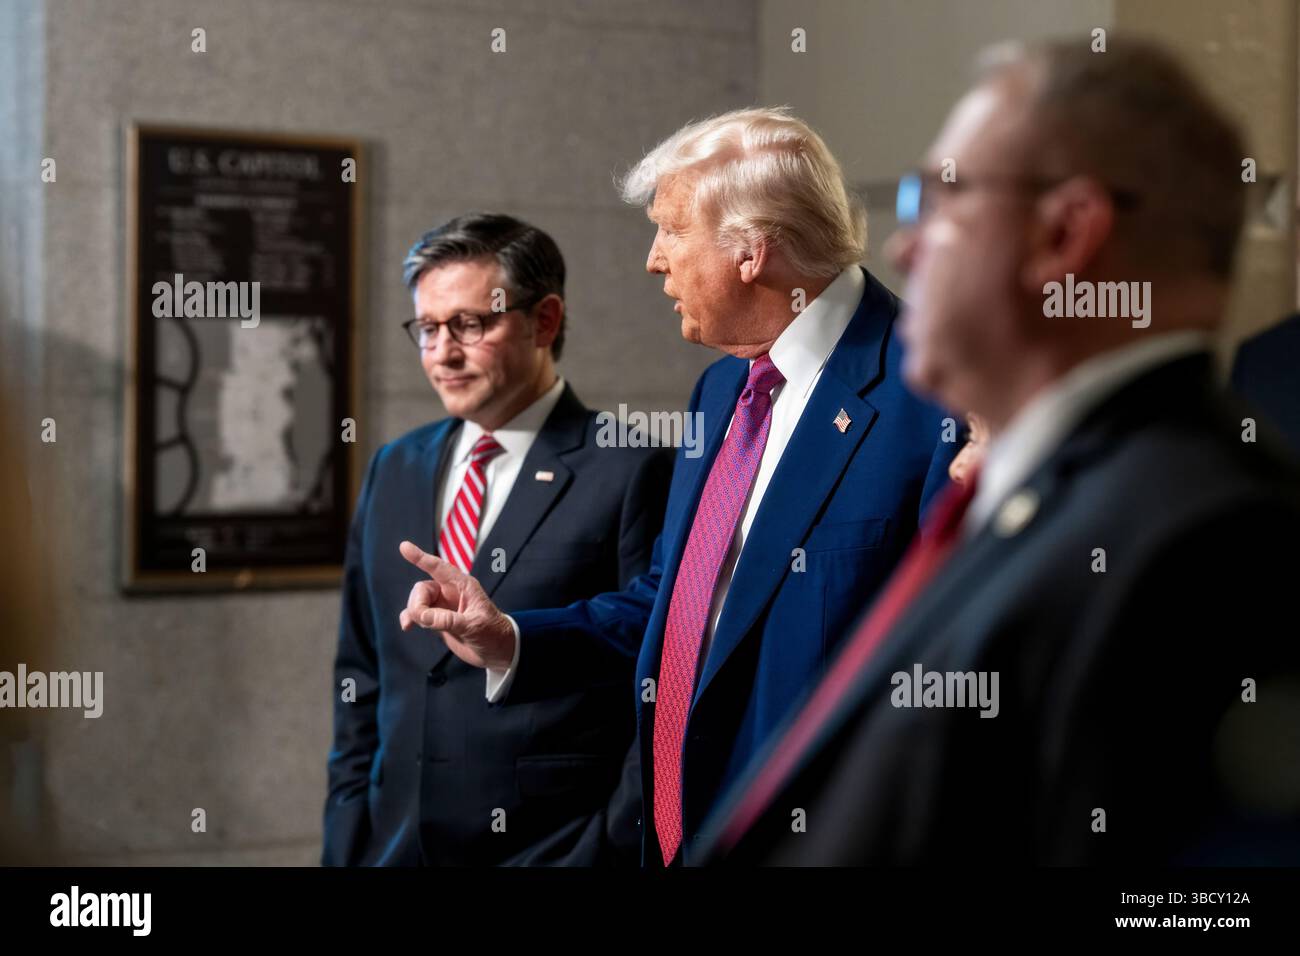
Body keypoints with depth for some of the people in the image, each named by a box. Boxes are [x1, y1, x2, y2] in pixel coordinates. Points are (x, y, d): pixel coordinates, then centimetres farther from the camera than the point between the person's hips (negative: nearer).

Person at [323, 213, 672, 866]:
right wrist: (348, 837, 8)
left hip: (556, 848, -5)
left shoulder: (629, 474, -8)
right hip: (396, 844, 5)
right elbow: (362, 676, 15)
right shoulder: (395, 471, 11)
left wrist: (620, 844, -11)